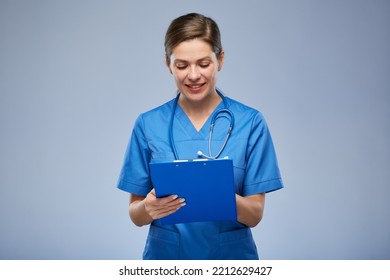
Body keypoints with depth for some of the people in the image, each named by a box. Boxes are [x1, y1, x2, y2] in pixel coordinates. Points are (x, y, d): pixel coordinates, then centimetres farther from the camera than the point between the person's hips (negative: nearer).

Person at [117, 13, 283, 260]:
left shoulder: (250, 123, -8)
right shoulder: (148, 124, -5)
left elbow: (255, 214, -8)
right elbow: (136, 215, -2)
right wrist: (149, 208, -23)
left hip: (231, 255, 0)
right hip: (166, 256, 1)